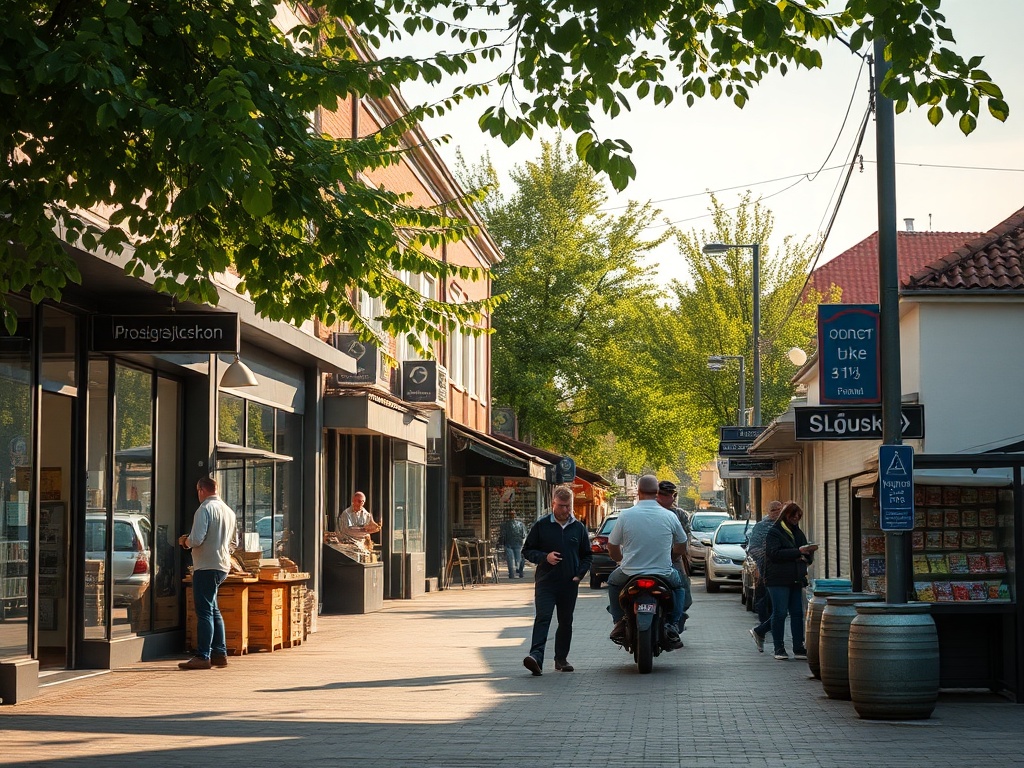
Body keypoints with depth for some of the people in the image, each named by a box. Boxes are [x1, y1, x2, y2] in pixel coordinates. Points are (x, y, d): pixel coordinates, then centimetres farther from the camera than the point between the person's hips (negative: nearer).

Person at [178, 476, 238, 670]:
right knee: (213, 610, 16)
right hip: (223, 566, 8)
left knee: (205, 612, -7)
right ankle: (220, 653, 16)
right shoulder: (229, 511, 14)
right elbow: (234, 543, 21)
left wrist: (184, 541, 0)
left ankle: (203, 656, -8)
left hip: (206, 566, -8)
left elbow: (196, 539, -19)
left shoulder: (205, 509, -12)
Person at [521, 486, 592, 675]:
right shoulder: (541, 526, 1)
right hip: (545, 582, -3)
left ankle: (561, 658, 20)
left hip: (569, 584, 3)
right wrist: (545, 557, -13)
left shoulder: (578, 527, 9)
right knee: (542, 618, -15)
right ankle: (536, 656, -26)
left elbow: (586, 555, 17)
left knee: (566, 622, 10)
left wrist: (579, 574, 2)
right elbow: (527, 550, 5)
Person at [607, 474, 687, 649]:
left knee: (613, 581, 32)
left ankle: (619, 623, 20)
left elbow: (612, 546, 1)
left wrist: (621, 560, 24)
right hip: (663, 574, 0)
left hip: (630, 574, 0)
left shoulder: (626, 515, -9)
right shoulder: (669, 516, -5)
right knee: (678, 584, 32)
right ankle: (673, 626, 17)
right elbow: (681, 546, 9)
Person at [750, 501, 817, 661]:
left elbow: (808, 556, 22)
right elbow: (775, 553, -19)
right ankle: (779, 648, 2)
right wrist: (798, 552, -21)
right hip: (778, 580, -7)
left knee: (797, 614, 3)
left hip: (796, 580, 7)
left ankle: (798, 648, 6)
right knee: (780, 613, -5)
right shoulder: (774, 532, -4)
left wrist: (807, 555, -3)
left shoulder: (798, 533, 18)